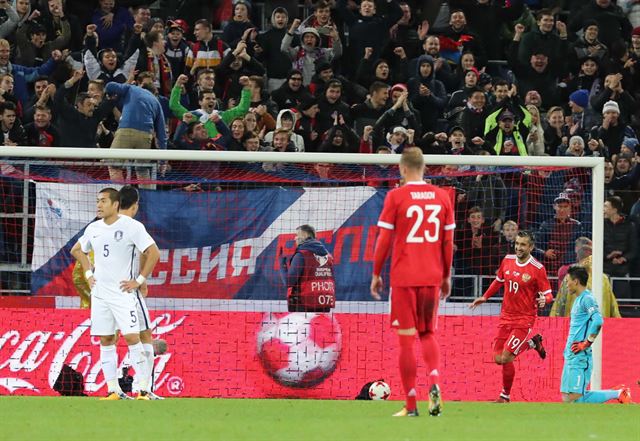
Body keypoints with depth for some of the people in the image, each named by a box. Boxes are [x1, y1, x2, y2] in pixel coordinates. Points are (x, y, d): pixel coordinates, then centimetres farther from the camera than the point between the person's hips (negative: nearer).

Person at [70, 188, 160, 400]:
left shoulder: (131, 226, -9)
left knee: (132, 337, -12)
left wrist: (139, 280, -11)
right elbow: (77, 250, 26)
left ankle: (144, 390, -11)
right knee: (106, 341, 5)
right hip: (99, 293, 6)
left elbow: (154, 253, -11)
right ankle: (113, 391, 9)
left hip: (122, 293, -6)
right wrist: (88, 273, 14)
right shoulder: (93, 229, 8)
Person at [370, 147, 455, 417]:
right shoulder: (442, 197, 5)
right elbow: (448, 241, 8)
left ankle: (411, 405, 0)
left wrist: (376, 274, 6)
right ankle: (434, 383, -10)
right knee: (428, 334, 17)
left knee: (406, 339, 1)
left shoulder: (396, 197, -5)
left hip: (404, 277, -3)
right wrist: (447, 276, 17)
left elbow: (384, 240, -4)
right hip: (432, 278, 3)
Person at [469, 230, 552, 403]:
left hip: (524, 319, -6)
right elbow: (499, 281, 23)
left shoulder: (537, 269, -14)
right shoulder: (507, 261, 3)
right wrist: (485, 297, 25)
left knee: (506, 358, -16)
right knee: (498, 359, 7)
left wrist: (544, 300, -32)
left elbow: (548, 294, -9)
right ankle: (532, 343, 29)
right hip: (506, 316, 6)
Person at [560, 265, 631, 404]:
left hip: (580, 356, -10)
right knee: (566, 397, 7)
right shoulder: (578, 299, 18)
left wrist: (586, 343, -20)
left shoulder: (587, 298, -12)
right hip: (570, 356, 10)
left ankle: (618, 393, -2)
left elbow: (598, 321, -26)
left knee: (575, 397, -13)